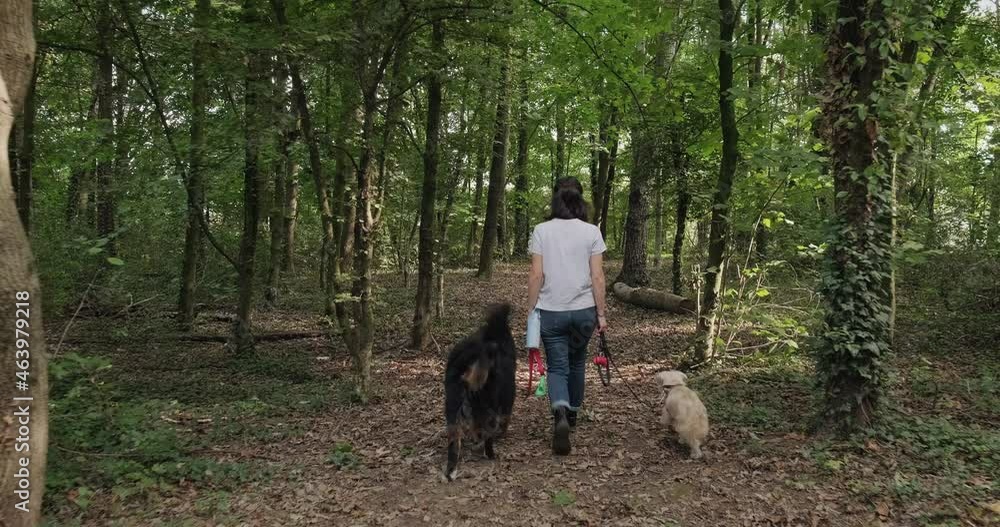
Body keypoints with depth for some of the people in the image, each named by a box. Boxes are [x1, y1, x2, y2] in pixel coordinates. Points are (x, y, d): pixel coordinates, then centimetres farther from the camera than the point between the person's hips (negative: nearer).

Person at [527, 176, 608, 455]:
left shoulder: (541, 231, -4)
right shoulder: (592, 232, -3)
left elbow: (536, 275, -6)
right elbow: (597, 277, -5)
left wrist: (531, 310, 2)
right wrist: (601, 313, 2)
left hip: (551, 311, -1)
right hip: (583, 310, 1)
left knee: (557, 367, 4)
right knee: (577, 363, 22)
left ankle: (560, 414, -21)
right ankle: (573, 412, 37)